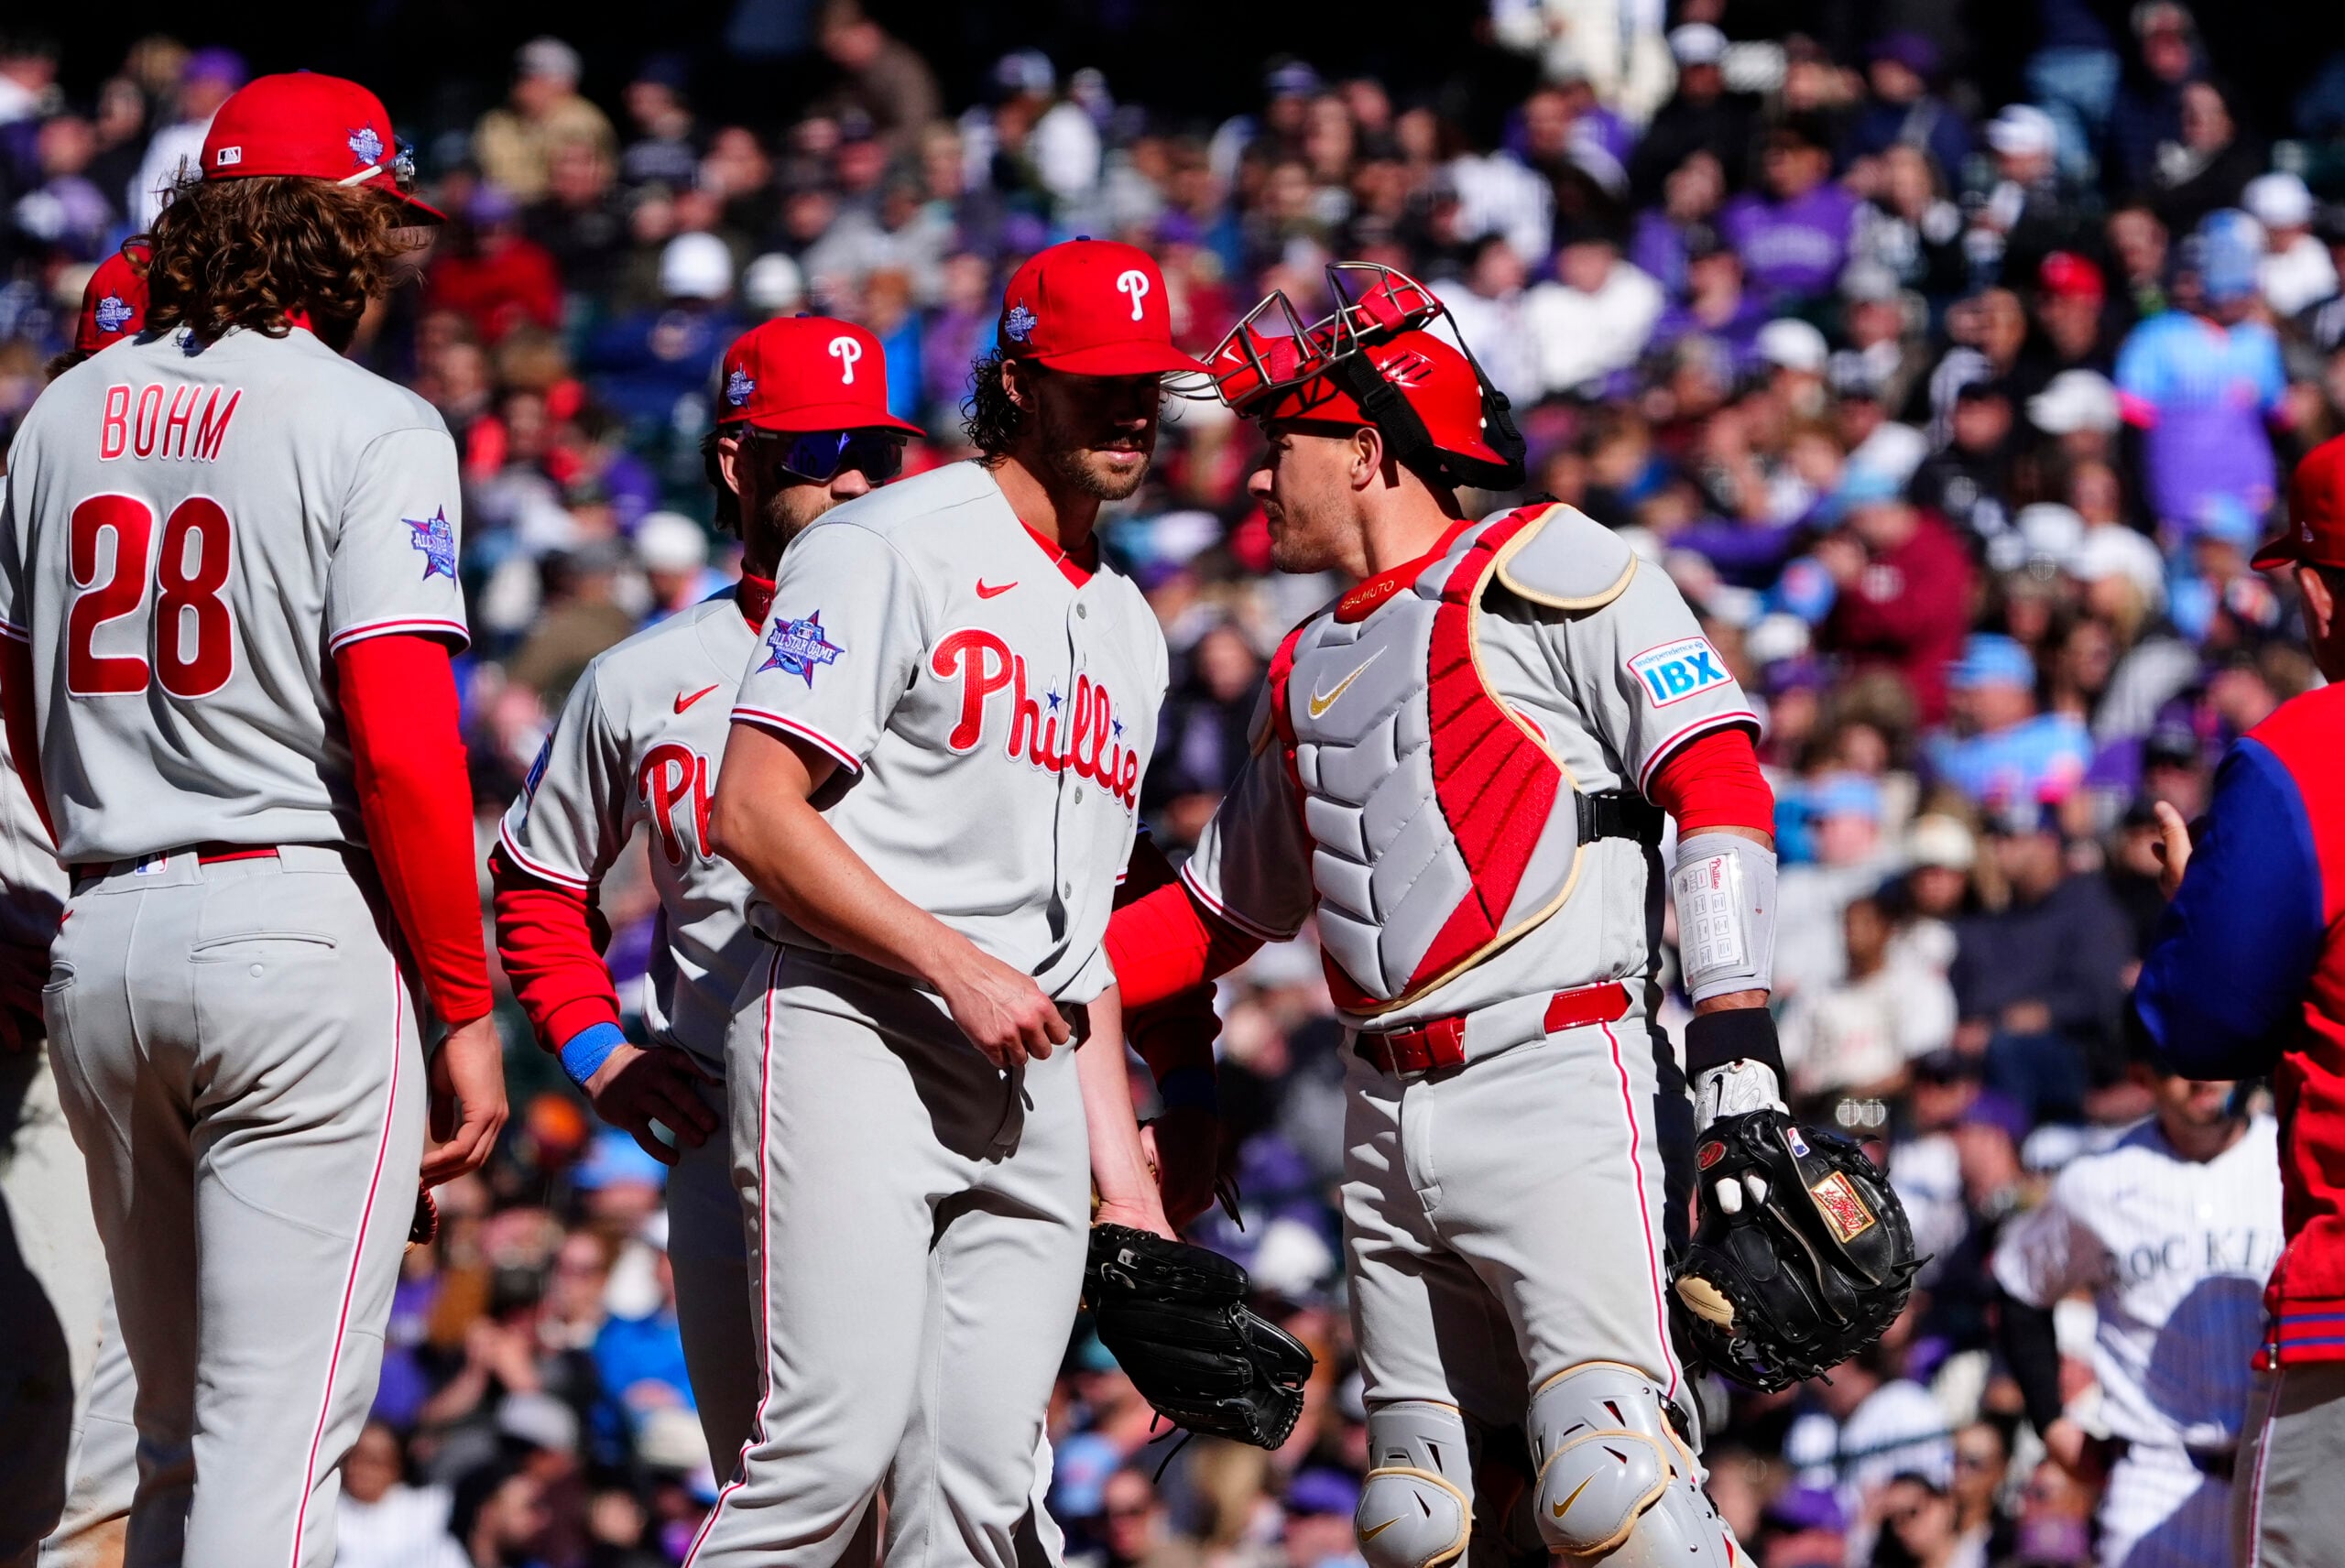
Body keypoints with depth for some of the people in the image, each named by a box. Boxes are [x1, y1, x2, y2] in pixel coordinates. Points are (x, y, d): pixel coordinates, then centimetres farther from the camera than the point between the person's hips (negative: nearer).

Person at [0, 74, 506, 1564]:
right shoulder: (371, 428, -8)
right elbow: (401, 743, -15)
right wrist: (465, 1010, -9)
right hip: (303, 931, -7)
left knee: (182, 1434, 15)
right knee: (274, 1440, -8)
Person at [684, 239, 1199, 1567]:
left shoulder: (1130, 632, 22)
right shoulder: (890, 550, -3)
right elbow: (755, 815, -12)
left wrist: (1126, 1179, 17)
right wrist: (958, 967, -16)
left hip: (1032, 1088, 7)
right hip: (851, 1041, -7)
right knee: (838, 1441, -19)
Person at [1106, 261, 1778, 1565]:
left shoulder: (1546, 569, 0)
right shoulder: (1310, 672, 25)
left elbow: (1717, 773, -8)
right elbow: (1219, 910, 31)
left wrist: (1736, 1030, -17)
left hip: (1559, 1090, -8)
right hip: (1391, 1129, 8)